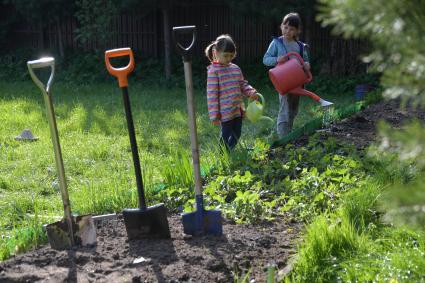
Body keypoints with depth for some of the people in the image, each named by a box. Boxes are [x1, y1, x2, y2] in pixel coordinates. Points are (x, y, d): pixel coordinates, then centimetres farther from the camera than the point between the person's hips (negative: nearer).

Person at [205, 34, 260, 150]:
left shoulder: (236, 68, 9)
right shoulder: (214, 71, -11)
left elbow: (243, 84, 16)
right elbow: (212, 94, -12)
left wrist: (251, 92, -6)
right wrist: (214, 115, -13)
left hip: (238, 109, 7)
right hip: (225, 112, -7)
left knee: (237, 134, 15)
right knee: (226, 136, 2)